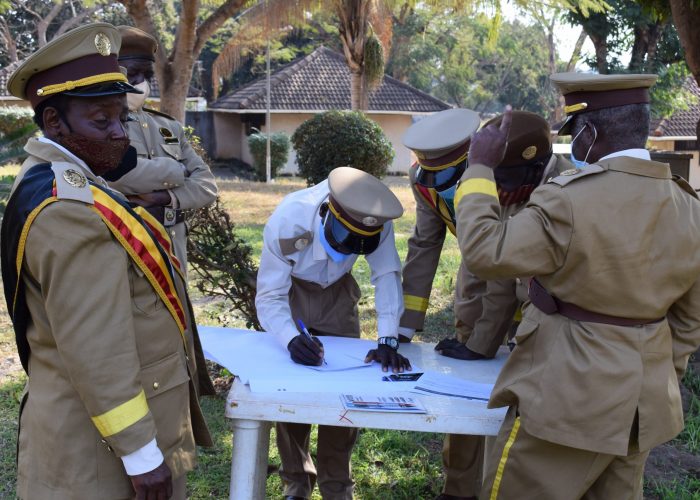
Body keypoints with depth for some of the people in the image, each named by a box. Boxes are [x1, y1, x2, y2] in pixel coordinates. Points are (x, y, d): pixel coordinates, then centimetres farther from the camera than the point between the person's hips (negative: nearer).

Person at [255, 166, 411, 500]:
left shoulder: (376, 222, -32)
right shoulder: (286, 222, -37)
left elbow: (387, 276, -28)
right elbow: (269, 297, -32)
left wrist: (387, 340, -40)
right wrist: (291, 339, -51)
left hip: (336, 292, 2)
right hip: (288, 291, -2)